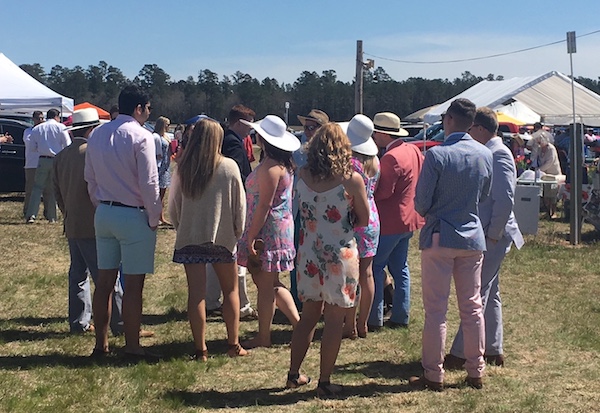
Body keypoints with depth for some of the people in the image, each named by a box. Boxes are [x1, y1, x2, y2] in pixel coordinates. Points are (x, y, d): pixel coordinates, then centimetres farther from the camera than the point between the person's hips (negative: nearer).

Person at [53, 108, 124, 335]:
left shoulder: (61, 157, 9)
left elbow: (58, 192, 15)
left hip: (72, 226, 8)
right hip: (92, 226, -8)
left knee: (78, 274, 14)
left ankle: (79, 322, 18)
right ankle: (120, 323, 0)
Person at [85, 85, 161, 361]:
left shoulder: (97, 135, 7)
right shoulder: (140, 136, -14)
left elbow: (90, 179, 12)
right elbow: (149, 183, -16)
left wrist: (101, 206, 18)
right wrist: (154, 218, -6)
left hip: (104, 214, 7)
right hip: (133, 215, -7)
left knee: (104, 281, 12)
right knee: (133, 285, 0)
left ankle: (101, 344, 20)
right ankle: (132, 348, 6)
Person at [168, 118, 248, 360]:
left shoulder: (183, 168, -3)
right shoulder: (229, 167, -8)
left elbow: (173, 204, 4)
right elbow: (239, 204, -1)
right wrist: (238, 232, 12)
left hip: (190, 237, 1)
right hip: (222, 236, -1)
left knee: (196, 293, 4)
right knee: (230, 290, 14)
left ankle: (201, 349, 6)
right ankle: (233, 345, 16)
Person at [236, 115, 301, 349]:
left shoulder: (270, 167, -19)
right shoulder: (284, 165, 12)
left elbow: (264, 205, -22)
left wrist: (251, 237, -19)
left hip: (268, 231, -10)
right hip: (282, 227, 10)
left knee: (265, 286, 0)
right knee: (271, 284, 17)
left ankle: (263, 338, 9)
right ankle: (298, 323, 18)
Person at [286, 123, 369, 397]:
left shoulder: (302, 176, -4)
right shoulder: (351, 180, -13)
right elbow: (364, 220, -3)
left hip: (309, 255, 4)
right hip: (340, 256, -4)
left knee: (309, 315, 18)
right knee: (334, 320, 6)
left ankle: (294, 375, 26)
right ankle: (324, 383, 12)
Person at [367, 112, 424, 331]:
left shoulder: (391, 158, -21)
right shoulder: (413, 151, 8)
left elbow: (383, 191, -23)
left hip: (390, 221, -10)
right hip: (409, 219, 10)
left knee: (375, 267, -2)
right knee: (400, 268, 15)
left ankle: (374, 319, -1)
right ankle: (401, 316, 19)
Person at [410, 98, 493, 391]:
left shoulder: (436, 155, -15)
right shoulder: (485, 155, 1)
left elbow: (421, 204, -10)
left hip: (439, 238, -4)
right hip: (473, 238, 4)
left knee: (436, 310, 2)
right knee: (472, 307, 12)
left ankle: (433, 375, 7)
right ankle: (476, 372, 18)